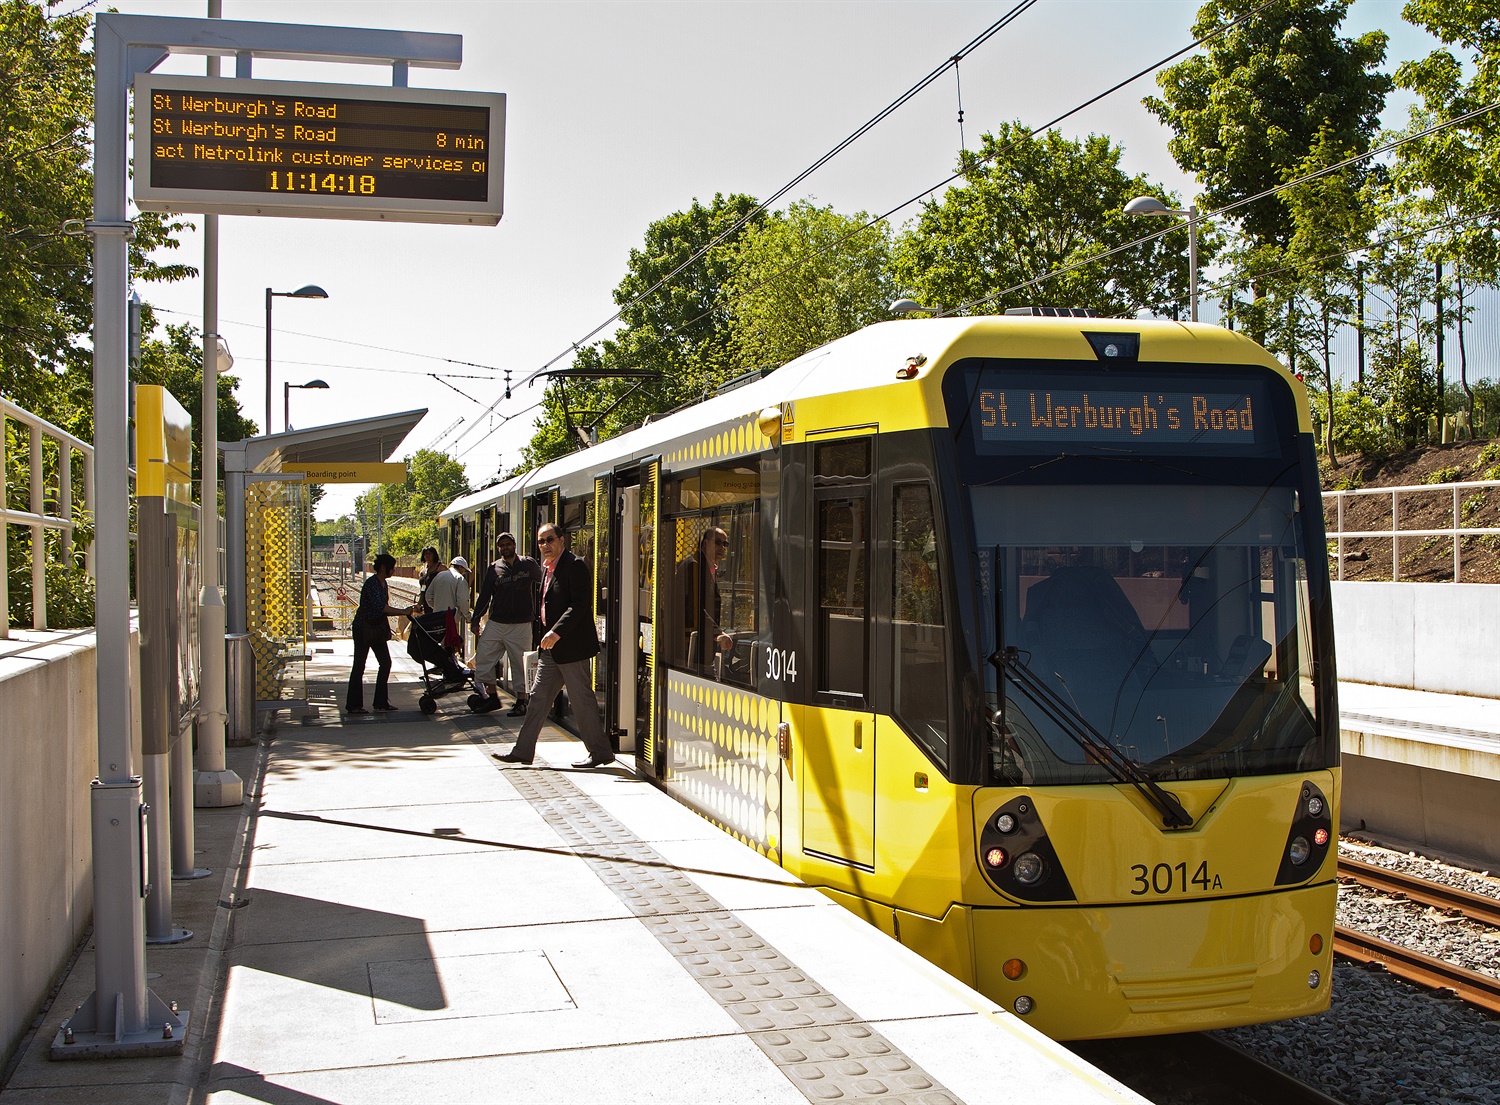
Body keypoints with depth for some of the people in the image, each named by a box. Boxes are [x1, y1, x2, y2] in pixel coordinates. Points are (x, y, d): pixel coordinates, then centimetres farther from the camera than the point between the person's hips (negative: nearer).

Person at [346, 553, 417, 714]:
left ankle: (381, 702, 15)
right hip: (363, 628, -9)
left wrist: (405, 610, 2)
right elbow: (380, 607, -29)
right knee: (359, 666, -1)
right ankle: (353, 705, 6)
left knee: (386, 663, 7)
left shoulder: (383, 583, 10)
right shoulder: (371, 583, -19)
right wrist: (403, 611, -28)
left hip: (377, 628, 9)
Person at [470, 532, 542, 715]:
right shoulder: (494, 569, 9)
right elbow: (484, 596, 12)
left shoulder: (529, 565, 4)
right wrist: (475, 620, 10)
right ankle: (492, 696, 12)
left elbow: (542, 585, 17)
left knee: (520, 664, 0)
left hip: (521, 625, -3)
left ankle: (521, 701, 10)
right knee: (483, 658, -2)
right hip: (495, 623, 3)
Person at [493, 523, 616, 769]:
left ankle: (600, 752, 8)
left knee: (582, 699, -2)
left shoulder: (574, 566, -12)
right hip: (551, 647, 9)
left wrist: (556, 632, -27)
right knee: (538, 697, 10)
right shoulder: (546, 568, 16)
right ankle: (522, 750, 16)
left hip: (571, 645, -9)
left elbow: (580, 604, -21)